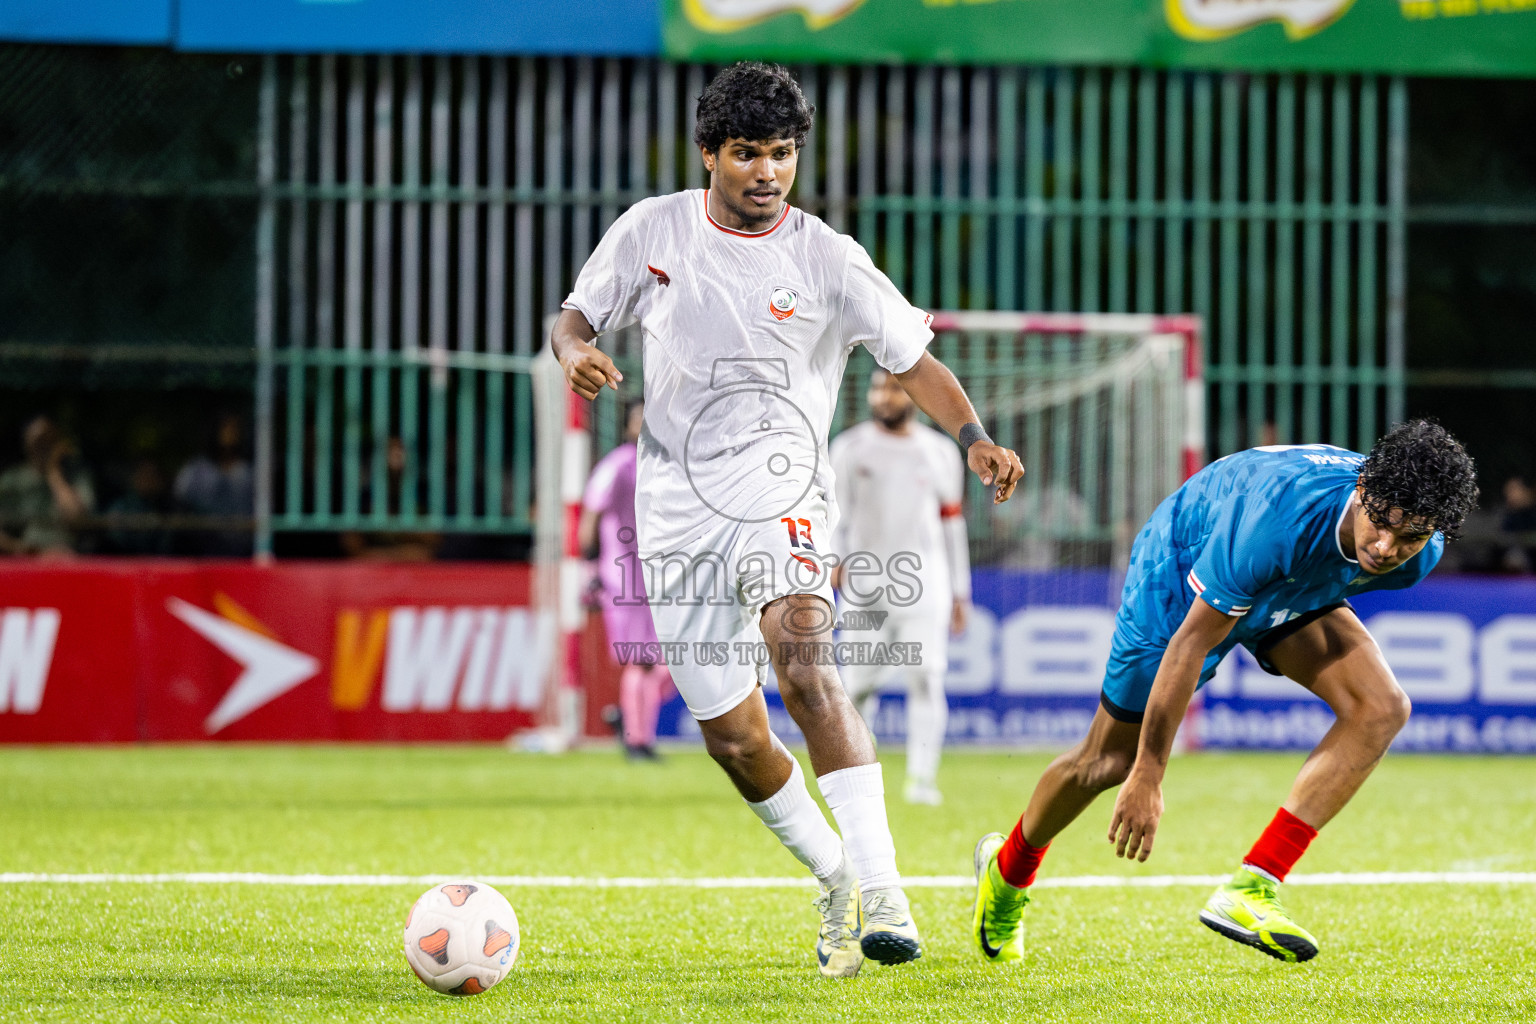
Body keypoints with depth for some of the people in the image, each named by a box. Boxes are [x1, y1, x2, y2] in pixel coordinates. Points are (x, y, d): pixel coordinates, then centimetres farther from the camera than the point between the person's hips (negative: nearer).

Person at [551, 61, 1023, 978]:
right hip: (678, 511, 3)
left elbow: (915, 359, -3)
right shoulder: (653, 230, 4)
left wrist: (974, 438, -21)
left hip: (778, 492, -3)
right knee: (735, 739, 4)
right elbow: (578, 315, 14)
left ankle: (882, 893, -35)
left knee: (804, 667, -30)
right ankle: (835, 880, 29)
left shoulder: (827, 259, -3)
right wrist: (576, 352, -11)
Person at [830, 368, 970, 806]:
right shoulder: (849, 449, 6)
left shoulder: (940, 453, 10)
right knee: (858, 682, -1)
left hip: (924, 577, 0)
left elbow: (951, 523, 14)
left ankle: (922, 778, -13)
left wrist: (960, 592, 14)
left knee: (926, 678, -12)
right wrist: (833, 561, -18)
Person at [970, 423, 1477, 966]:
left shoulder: (1420, 549, -26)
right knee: (1112, 761, 5)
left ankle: (1251, 890, -20)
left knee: (1382, 708, -20)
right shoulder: (1279, 516, -45)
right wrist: (1147, 778, -29)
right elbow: (1191, 641, -35)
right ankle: (1008, 868, 37)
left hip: (1295, 590, 5)